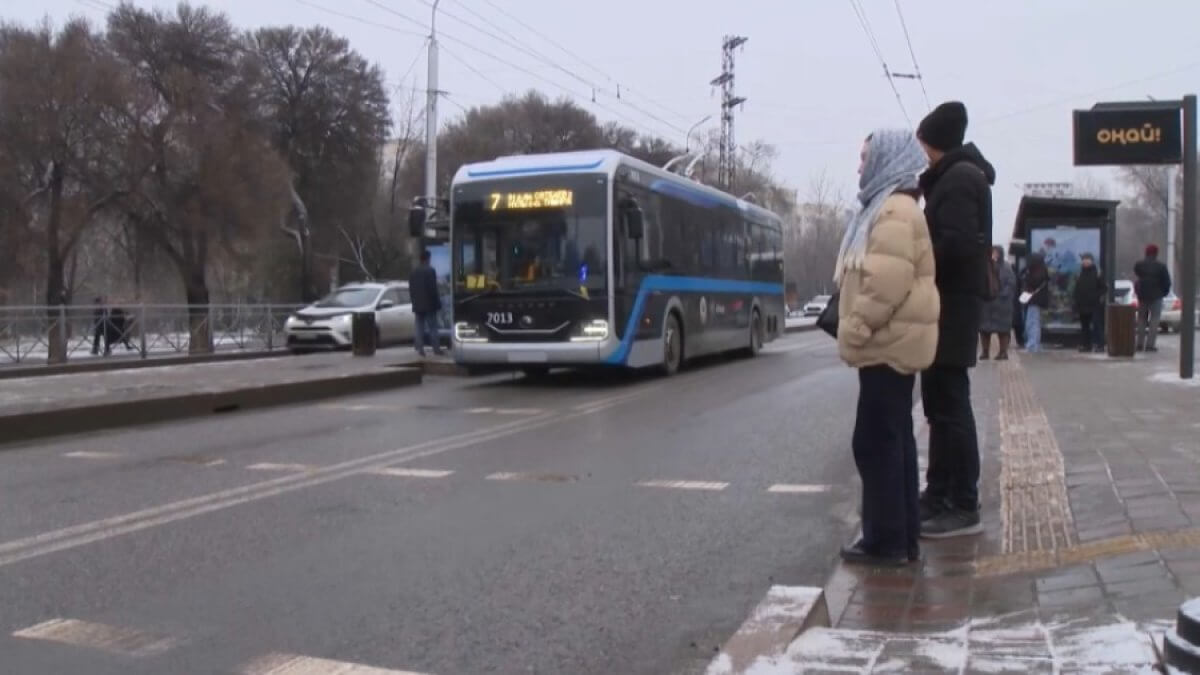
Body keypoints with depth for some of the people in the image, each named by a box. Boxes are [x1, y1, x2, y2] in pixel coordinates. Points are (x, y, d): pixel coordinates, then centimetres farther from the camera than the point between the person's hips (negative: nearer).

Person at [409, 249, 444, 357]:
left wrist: (415, 301, 17)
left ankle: (420, 349, 3)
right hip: (429, 304, -5)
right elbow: (433, 288, -14)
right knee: (432, 327, -2)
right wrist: (437, 302, -7)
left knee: (419, 328, 7)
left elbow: (411, 289, 12)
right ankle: (436, 349, -3)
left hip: (417, 305, 5)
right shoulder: (430, 270, -11)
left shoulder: (413, 272, 9)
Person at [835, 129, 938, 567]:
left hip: (888, 345, -11)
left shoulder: (894, 211, -14)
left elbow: (887, 283, -24)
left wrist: (855, 330, -18)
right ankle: (902, 537, 20)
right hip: (891, 344, 11)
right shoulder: (886, 208, 19)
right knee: (894, 440, 12)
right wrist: (859, 331, 18)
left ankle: (886, 541, 0)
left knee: (875, 442, -6)